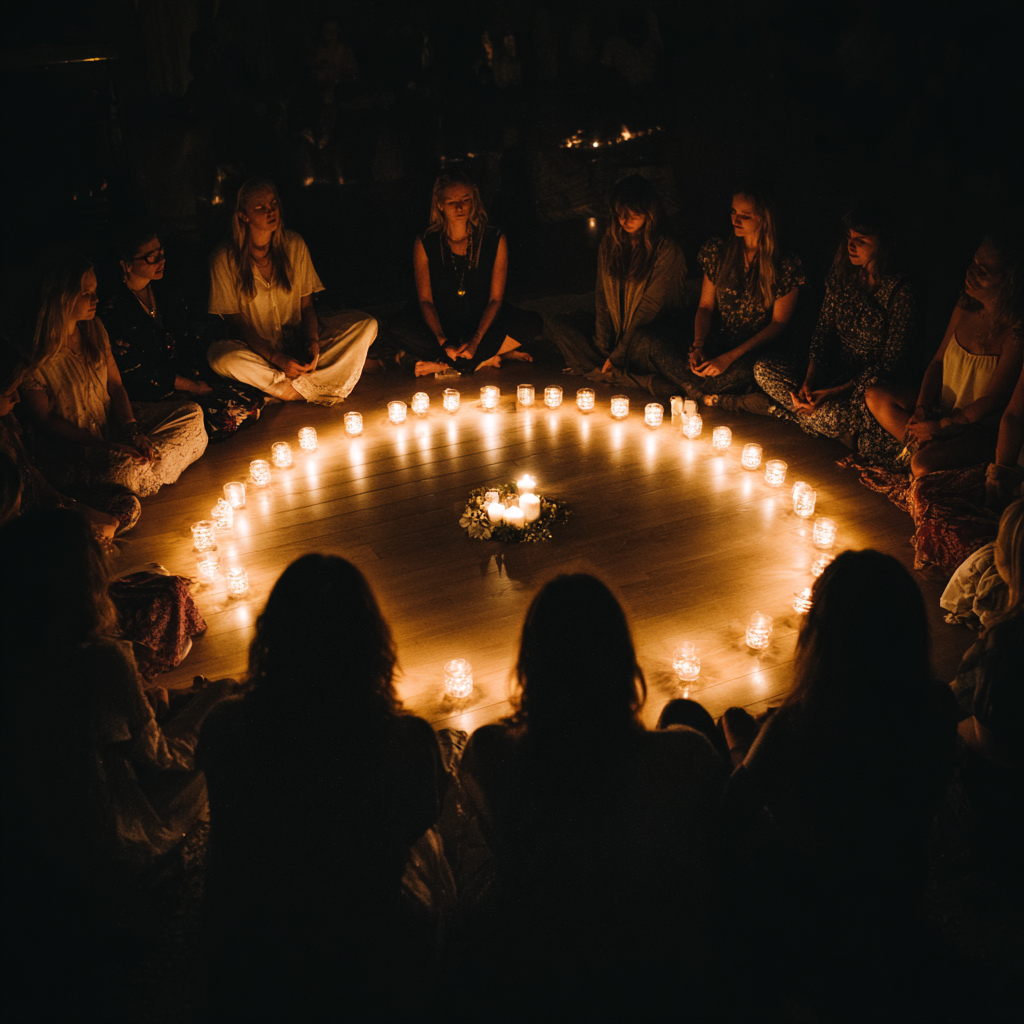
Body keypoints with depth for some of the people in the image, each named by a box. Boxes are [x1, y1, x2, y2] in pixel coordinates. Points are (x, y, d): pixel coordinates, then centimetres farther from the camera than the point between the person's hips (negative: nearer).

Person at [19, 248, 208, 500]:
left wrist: (132, 432, -11)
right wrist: (106, 447, -22)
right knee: (126, 467, -38)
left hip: (112, 420, 7)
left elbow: (115, 385, 6)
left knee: (191, 415, -5)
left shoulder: (93, 329, 2)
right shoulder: (35, 355, -21)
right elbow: (45, 419, -16)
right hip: (67, 446, -7)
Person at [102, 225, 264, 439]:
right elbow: (137, 372, -13)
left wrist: (199, 379, -8)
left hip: (188, 377, 7)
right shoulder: (115, 311, -12)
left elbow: (191, 342, 12)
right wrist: (192, 386, -13)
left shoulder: (168, 293, 11)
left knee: (253, 400, -15)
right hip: (150, 397, -7)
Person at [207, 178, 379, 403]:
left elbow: (307, 305, 4)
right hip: (256, 348, -3)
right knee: (220, 357, -38)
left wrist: (313, 344, -17)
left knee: (366, 325, -16)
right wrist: (277, 358, -23)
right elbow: (237, 323, -10)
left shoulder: (294, 245, 2)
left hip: (298, 340, 3)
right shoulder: (225, 259, -10)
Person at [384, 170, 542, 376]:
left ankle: (442, 364, -26)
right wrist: (443, 342, -22)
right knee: (397, 329, -31)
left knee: (533, 323, -25)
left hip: (483, 322, 1)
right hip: (440, 326, -1)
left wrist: (476, 340, -20)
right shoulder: (425, 243, -4)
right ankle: (487, 358, -26)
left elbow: (496, 299, -7)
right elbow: (425, 300, -7)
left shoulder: (494, 239, -4)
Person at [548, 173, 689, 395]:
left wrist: (618, 354, -19)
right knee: (560, 325, -13)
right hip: (617, 326, 7)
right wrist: (602, 346, -8)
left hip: (656, 328, -7)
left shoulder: (667, 250, -12)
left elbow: (649, 308, -16)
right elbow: (602, 295, 5)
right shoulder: (610, 242, 6)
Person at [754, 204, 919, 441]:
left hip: (873, 386, -6)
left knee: (831, 417, -37)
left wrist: (835, 392, -24)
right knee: (763, 369, -14)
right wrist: (809, 380, -13)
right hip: (835, 368, 6)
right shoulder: (842, 275, 3)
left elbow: (891, 363, -16)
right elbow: (823, 330, 5)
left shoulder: (900, 293, -17)